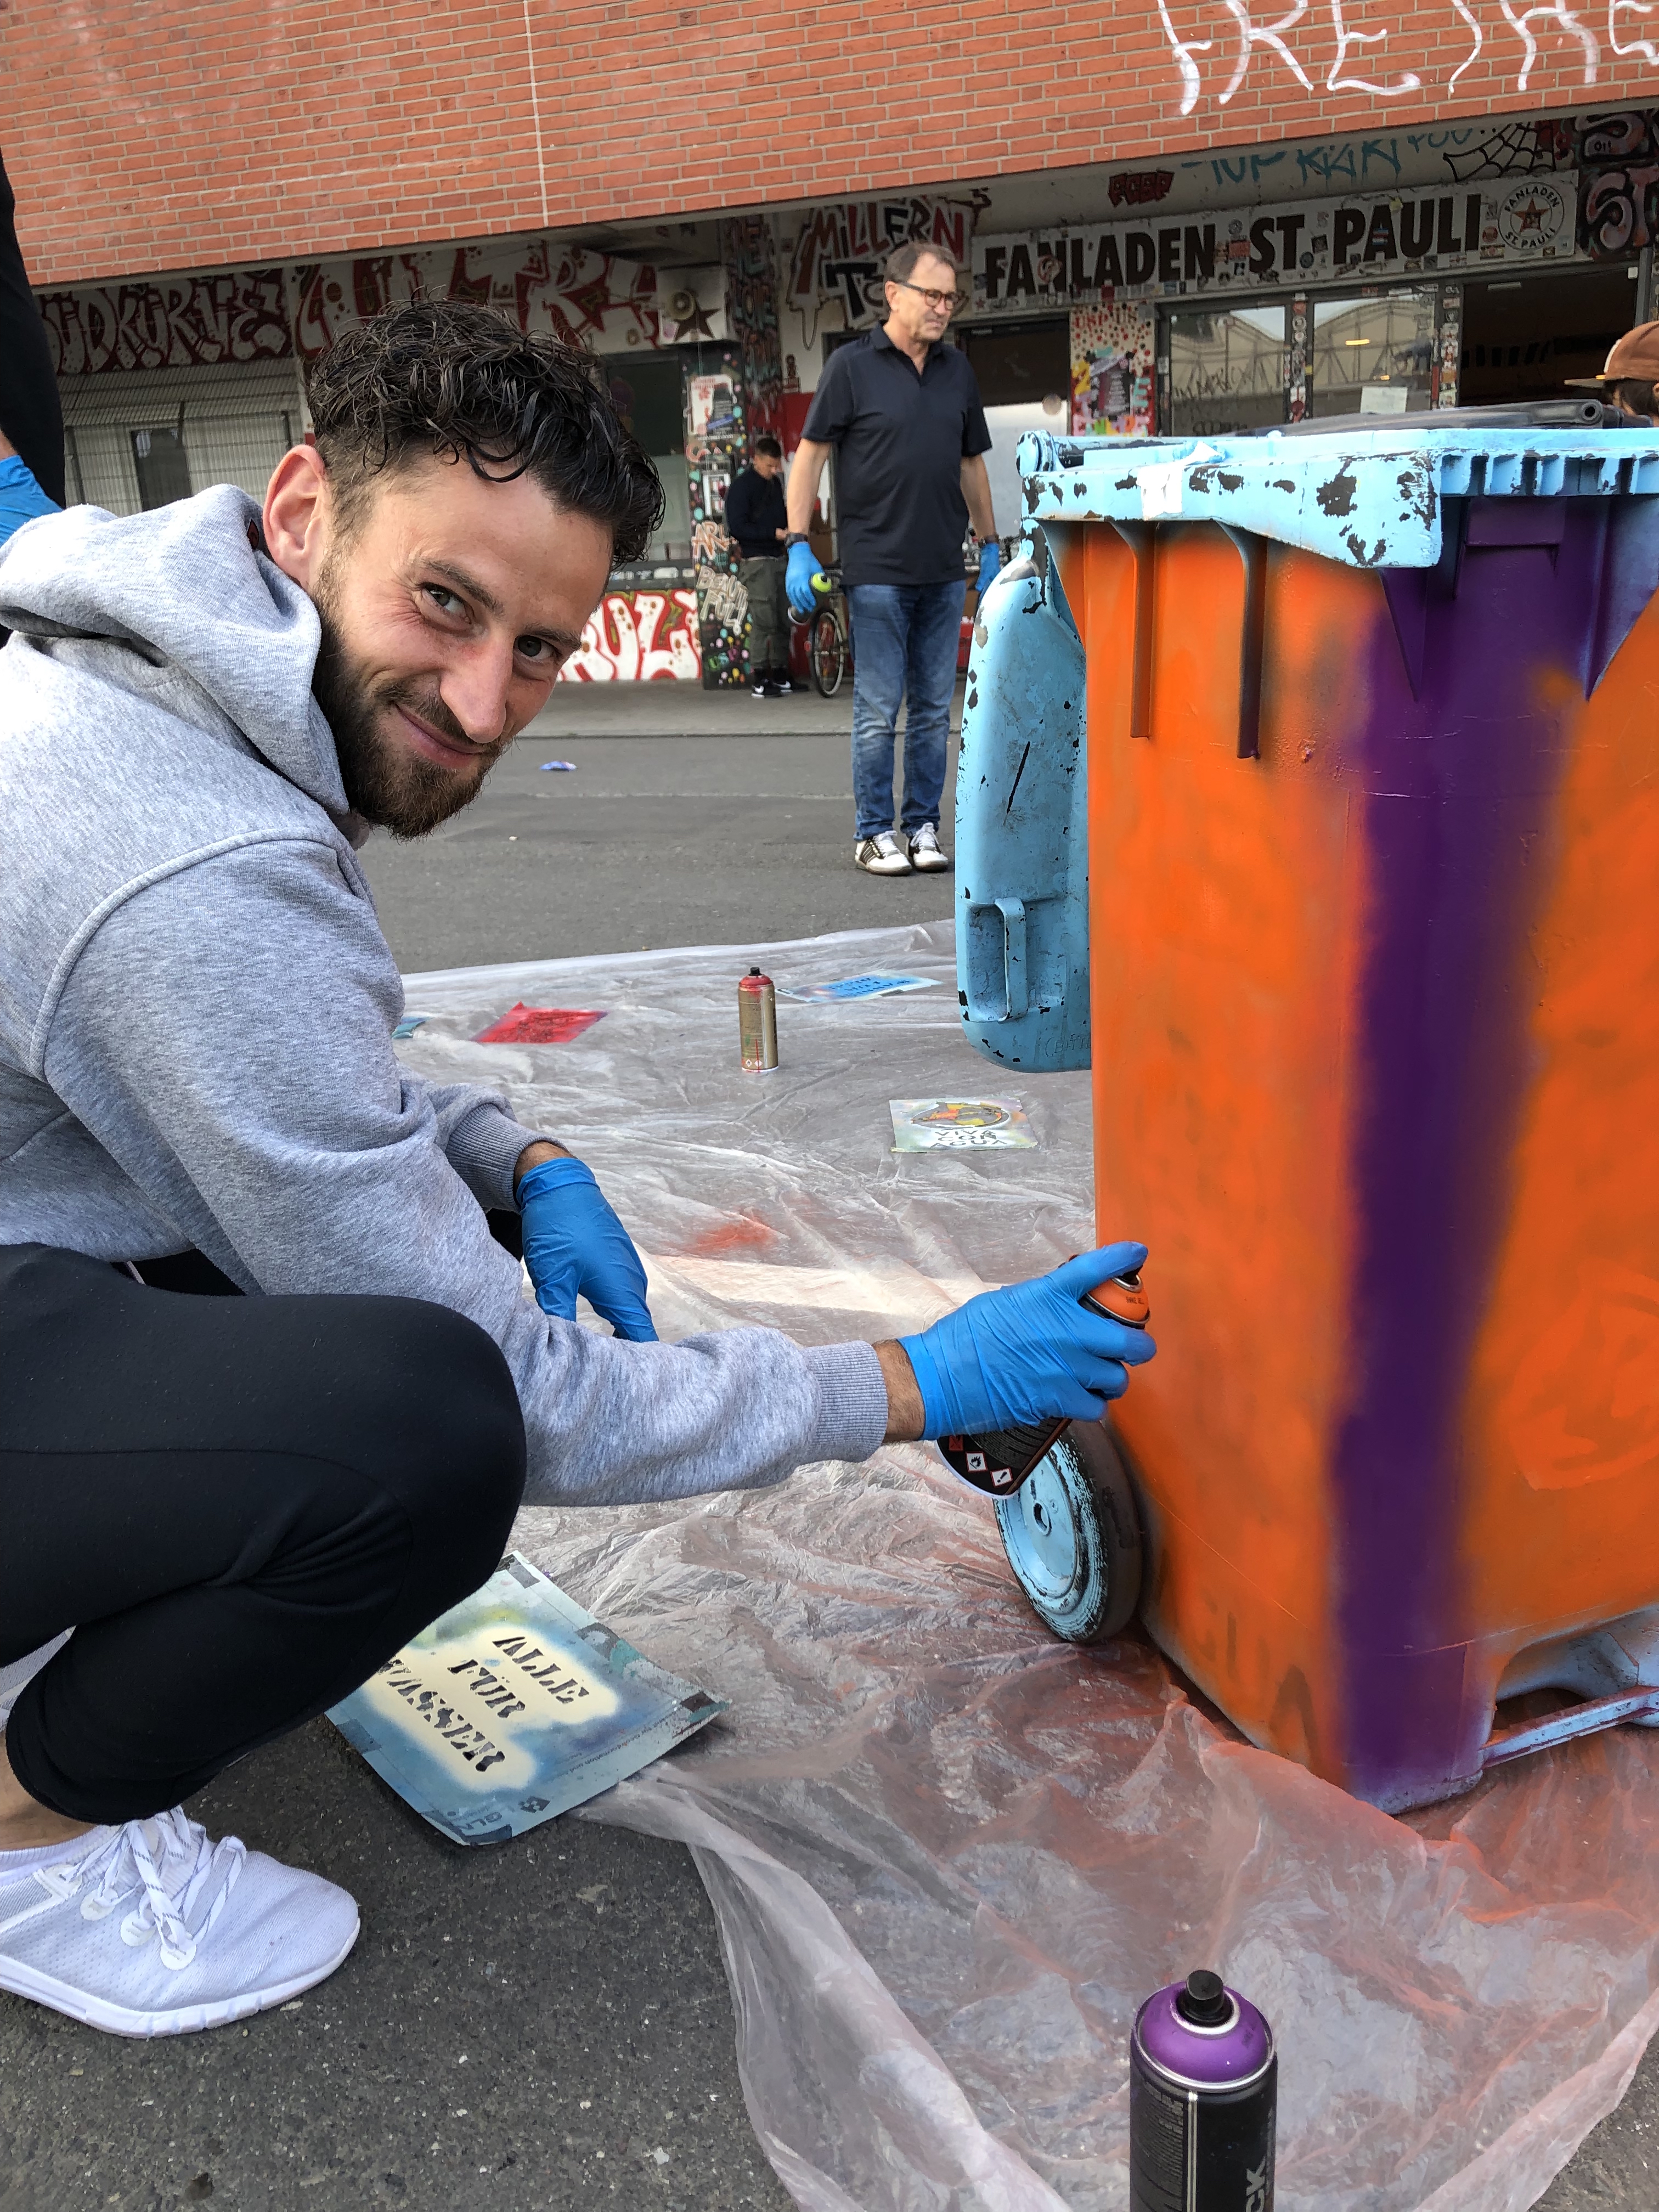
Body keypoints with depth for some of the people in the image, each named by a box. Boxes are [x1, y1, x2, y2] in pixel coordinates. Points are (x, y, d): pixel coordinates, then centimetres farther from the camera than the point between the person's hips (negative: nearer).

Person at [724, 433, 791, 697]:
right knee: (763, 621, -11)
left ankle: (780, 675, 15)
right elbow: (737, 527, -13)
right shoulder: (742, 485, -6)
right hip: (757, 561, -7)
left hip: (778, 559, 7)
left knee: (782, 621, 7)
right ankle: (759, 681, -7)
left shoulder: (775, 483, 15)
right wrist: (774, 533, -17)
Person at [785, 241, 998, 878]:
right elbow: (810, 454, -2)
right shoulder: (852, 365, -2)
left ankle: (923, 827, 16)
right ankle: (874, 832, 8)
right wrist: (798, 546, -9)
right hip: (877, 569, -5)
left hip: (944, 572, 5)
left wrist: (989, 547, 17)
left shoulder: (957, 371, 13)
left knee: (934, 709, 7)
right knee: (878, 710, -1)